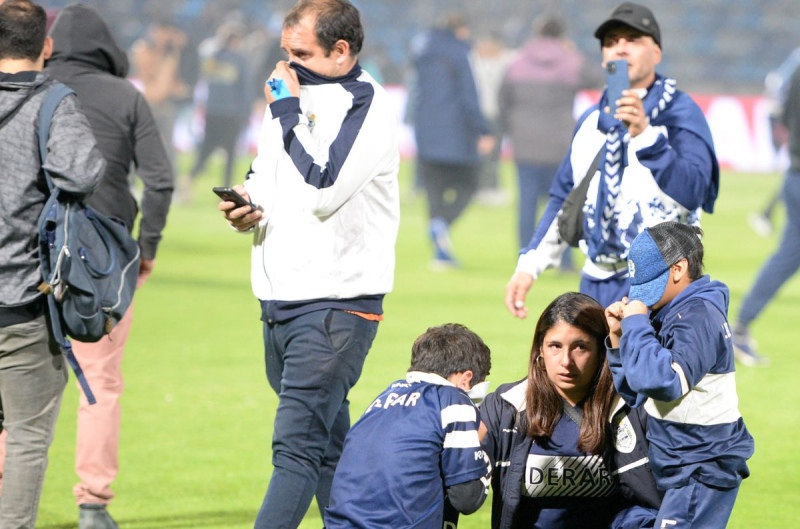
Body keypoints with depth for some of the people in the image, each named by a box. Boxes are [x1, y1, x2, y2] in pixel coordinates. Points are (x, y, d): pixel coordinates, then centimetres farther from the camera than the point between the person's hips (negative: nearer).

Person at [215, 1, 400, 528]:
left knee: (296, 446, -15)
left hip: (337, 305, -8)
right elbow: (264, 174, 27)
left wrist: (287, 110, -15)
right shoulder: (294, 96, 13)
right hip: (280, 301, 8)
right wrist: (247, 205, 4)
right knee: (328, 448, 14)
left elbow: (322, 192, -23)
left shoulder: (369, 107, -11)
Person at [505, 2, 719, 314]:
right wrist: (529, 266, 13)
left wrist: (644, 134, -30)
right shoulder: (591, 121, 17)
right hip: (596, 285, 7)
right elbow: (564, 200, 23)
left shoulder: (680, 113, -4)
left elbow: (690, 194, -19)